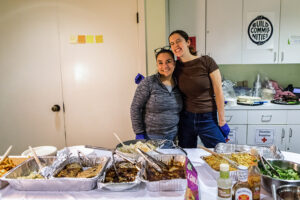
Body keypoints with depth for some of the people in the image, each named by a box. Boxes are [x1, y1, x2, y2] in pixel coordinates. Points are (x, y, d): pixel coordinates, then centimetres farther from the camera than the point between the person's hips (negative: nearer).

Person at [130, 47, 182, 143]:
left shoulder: (178, 84, 4)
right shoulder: (148, 83, -11)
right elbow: (135, 108, -10)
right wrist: (139, 133, -12)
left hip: (173, 136, 4)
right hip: (151, 137, -4)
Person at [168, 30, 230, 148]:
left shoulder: (206, 62, -8)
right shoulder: (175, 67, 2)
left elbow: (218, 92, -7)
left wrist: (222, 121, -6)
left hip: (208, 118, -3)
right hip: (185, 119, 3)